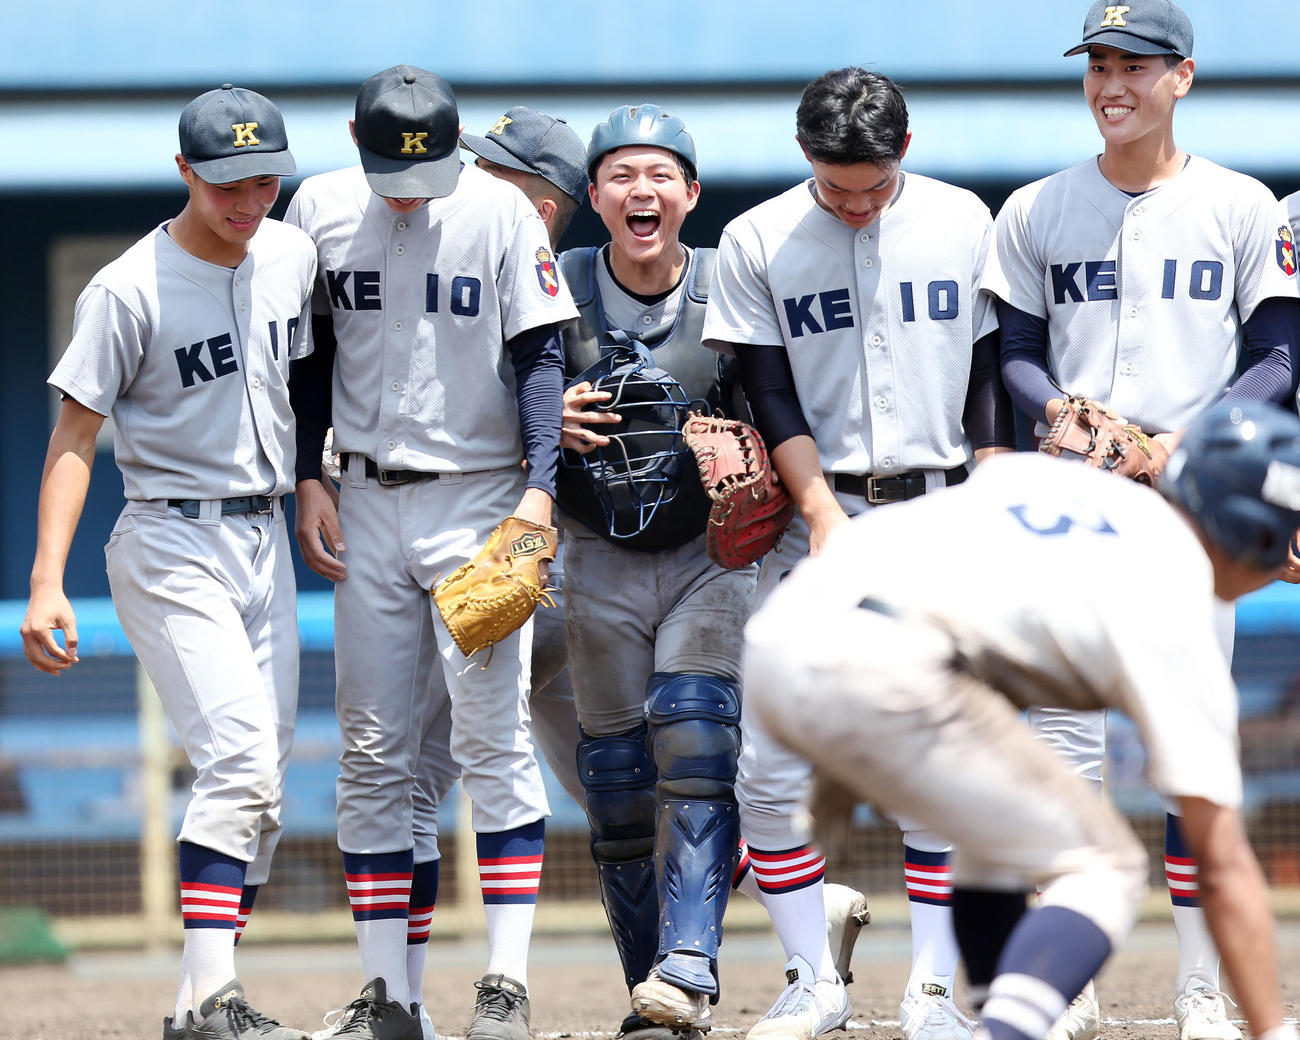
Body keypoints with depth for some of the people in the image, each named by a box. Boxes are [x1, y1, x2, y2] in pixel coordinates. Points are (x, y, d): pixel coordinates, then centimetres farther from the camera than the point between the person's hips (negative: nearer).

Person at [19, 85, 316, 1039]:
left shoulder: (294, 257, 4)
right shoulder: (130, 289, -14)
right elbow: (74, 436, -14)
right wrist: (47, 583, -21)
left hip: (267, 540, 7)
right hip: (172, 548, -7)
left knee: (261, 787, 5)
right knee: (240, 759, -20)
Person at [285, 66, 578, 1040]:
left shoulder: (501, 212, -7)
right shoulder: (320, 210, 2)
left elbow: (538, 355, -6)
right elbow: (307, 354, 12)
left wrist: (541, 486, -16)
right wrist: (309, 482, 4)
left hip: (482, 501, -4)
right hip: (369, 505, 4)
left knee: (495, 739, -9)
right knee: (372, 751, 3)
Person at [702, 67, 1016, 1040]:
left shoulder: (964, 223, 5)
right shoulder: (757, 242, 1)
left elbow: (991, 373, 8)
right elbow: (770, 397, -3)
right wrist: (822, 512, -14)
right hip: (816, 513, 0)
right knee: (774, 765, -8)